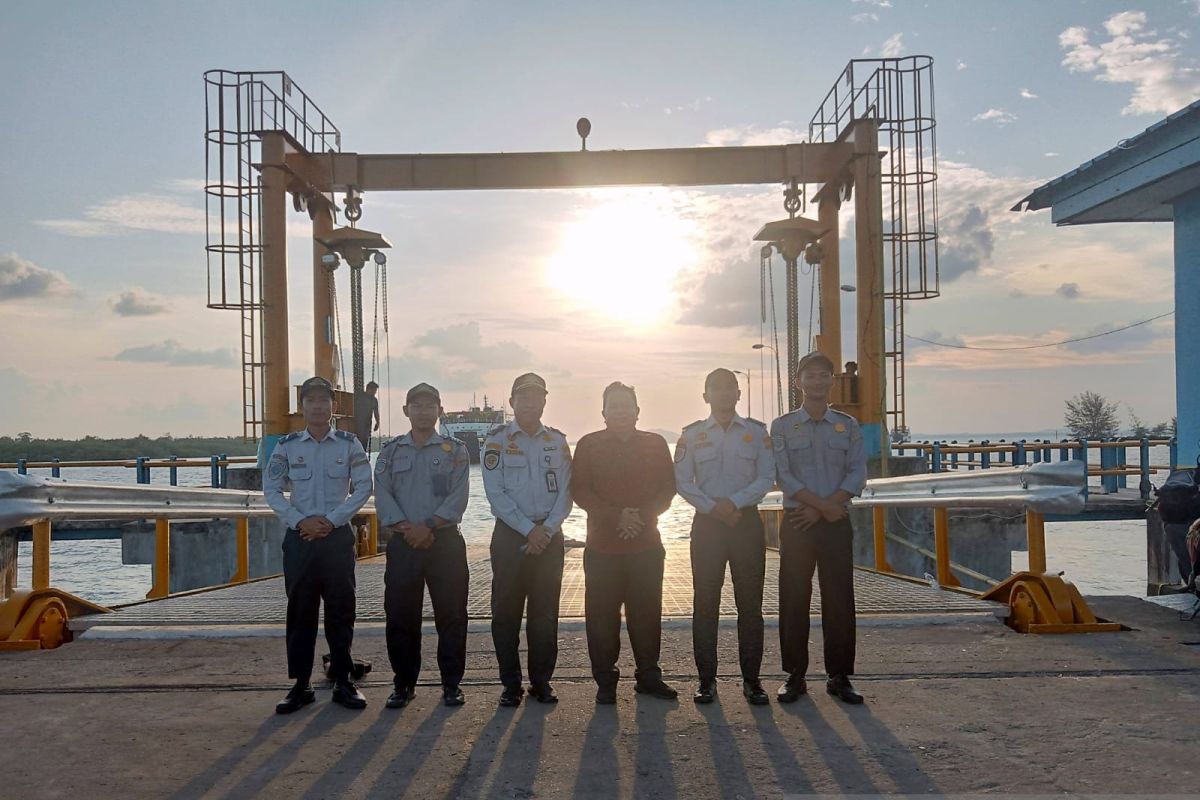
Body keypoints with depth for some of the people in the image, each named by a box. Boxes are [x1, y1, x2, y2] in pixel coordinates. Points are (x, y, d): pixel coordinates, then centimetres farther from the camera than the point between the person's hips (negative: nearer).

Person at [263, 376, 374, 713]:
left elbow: (363, 487, -1)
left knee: (341, 610, 4)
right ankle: (301, 685, 14)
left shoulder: (349, 444, 2)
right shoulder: (287, 446, 5)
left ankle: (342, 682, 14)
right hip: (300, 537, 1)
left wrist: (332, 520, -10)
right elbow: (271, 489, 2)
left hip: (337, 536, -1)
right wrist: (301, 521, -10)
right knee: (300, 612, 5)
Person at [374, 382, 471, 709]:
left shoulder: (455, 451, 5)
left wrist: (428, 526, -16)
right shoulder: (390, 451, 10)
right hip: (403, 543, 2)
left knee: (451, 614, 2)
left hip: (445, 541, -1)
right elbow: (382, 496, 0)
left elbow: (458, 498, -6)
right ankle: (403, 684, 18)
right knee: (400, 615, 5)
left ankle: (451, 684, 14)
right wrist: (406, 528, -14)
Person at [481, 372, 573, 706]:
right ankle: (510, 683, 12)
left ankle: (541, 680, 16)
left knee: (545, 610, 5)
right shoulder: (497, 440, 0)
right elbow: (496, 493, -8)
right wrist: (529, 530, -13)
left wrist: (546, 530, -10)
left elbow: (566, 491, 3)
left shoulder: (558, 441, 8)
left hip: (550, 535, 2)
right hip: (510, 535, -2)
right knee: (506, 610, 1)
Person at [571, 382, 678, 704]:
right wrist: (615, 516, -14)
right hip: (602, 545, -1)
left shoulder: (656, 444, 11)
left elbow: (667, 488, 6)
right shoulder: (589, 445, 6)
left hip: (647, 544, 1)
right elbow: (579, 490, -2)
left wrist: (642, 515, -11)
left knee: (646, 611, 4)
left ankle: (648, 675, 17)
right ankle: (605, 680, 11)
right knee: (602, 615, 0)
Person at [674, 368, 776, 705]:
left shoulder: (756, 432, 7)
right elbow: (682, 481, 2)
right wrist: (713, 507, -11)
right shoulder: (692, 434, 7)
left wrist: (734, 502, -14)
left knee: (750, 602, 2)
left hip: (747, 522, 0)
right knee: (705, 603, 1)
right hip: (706, 524, 0)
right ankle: (707, 679, 10)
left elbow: (767, 477, -1)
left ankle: (752, 678, 12)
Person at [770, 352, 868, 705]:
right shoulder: (782, 427, 4)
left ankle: (839, 676, 13)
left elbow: (858, 474, -1)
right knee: (793, 599, 2)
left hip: (836, 523, 1)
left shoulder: (848, 426, 8)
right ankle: (795, 675, 12)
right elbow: (784, 476, -5)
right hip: (796, 523, -1)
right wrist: (825, 505, -15)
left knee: (840, 599, 3)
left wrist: (820, 509, -11)